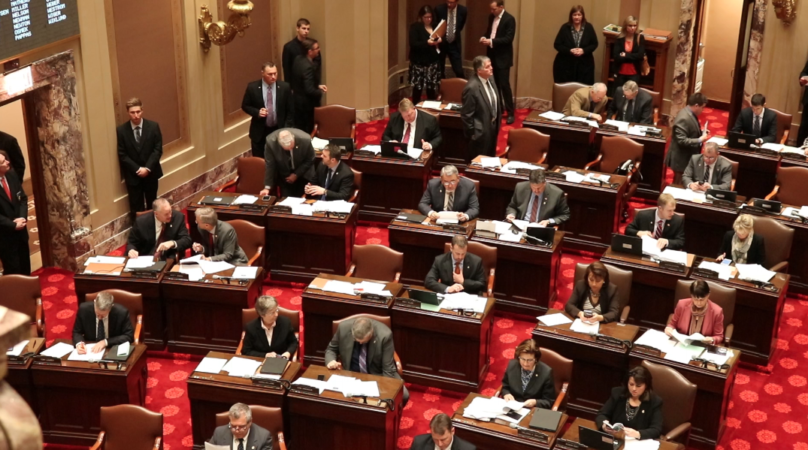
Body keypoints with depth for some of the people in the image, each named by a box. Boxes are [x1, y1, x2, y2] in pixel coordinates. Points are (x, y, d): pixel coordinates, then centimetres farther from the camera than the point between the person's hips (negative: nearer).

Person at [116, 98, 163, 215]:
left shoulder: (153, 126, -5)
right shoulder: (121, 130, -8)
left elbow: (158, 150, -6)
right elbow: (122, 155, -7)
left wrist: (148, 168, -16)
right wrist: (137, 169, -15)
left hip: (151, 173, 1)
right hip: (132, 175, -1)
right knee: (136, 207, 3)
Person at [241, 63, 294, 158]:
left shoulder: (284, 87, -6)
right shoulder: (252, 87, -9)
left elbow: (290, 110, 1)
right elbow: (245, 106, 2)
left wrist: (286, 128, -5)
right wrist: (257, 112, -17)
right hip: (259, 132, -1)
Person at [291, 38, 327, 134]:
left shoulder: (298, 59, -2)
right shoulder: (308, 66, -29)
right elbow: (309, 90, -31)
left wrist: (318, 85, 4)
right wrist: (321, 93, -11)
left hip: (297, 100, 9)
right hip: (307, 103, -9)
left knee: (299, 128, 20)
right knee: (309, 131, 8)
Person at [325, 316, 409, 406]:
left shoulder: (384, 335, -26)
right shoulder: (343, 327, -19)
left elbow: (388, 369, -19)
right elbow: (331, 349, 2)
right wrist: (331, 361, -20)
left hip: (378, 374, -2)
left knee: (403, 395, -26)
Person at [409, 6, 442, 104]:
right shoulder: (415, 27, -5)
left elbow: (441, 39, 15)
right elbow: (413, 44, -15)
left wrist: (440, 41, -9)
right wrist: (427, 42, -27)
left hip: (433, 62, 4)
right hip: (419, 62, -4)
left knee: (432, 88, 3)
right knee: (417, 88, -1)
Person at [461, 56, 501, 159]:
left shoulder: (490, 79, -1)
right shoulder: (472, 88, -27)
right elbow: (466, 115, -21)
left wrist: (497, 122, 14)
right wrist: (472, 133, -15)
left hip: (493, 127, 8)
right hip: (481, 131, -8)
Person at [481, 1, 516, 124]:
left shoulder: (509, 19, -14)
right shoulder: (491, 17, 8)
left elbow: (509, 38, -20)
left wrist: (492, 41, -24)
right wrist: (485, 38, -3)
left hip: (503, 57, -7)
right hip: (492, 55, 7)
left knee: (504, 85, -7)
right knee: (495, 84, 13)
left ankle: (510, 113, 1)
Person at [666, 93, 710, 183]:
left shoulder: (690, 113, 3)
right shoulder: (684, 118, -27)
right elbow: (682, 141, -30)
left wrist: (700, 132, 4)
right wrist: (700, 140, -25)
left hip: (688, 157, 10)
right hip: (682, 158, -10)